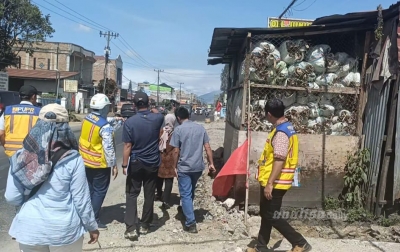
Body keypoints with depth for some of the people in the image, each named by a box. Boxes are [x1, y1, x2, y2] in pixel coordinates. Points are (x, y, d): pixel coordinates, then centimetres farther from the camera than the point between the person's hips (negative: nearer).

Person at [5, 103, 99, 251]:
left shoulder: (22, 157, -6)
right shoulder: (73, 160, -14)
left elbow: (12, 197, -2)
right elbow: (81, 199, -10)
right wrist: (92, 226, 4)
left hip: (30, 229, 2)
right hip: (64, 229, -2)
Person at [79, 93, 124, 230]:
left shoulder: (87, 119, -1)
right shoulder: (105, 126, -22)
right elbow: (108, 148, -21)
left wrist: (115, 120, 16)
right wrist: (113, 164, -14)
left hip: (85, 162, 8)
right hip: (100, 164, -7)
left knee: (89, 189, 20)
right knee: (99, 191, 5)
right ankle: (94, 220, 10)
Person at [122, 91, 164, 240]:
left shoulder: (130, 122, -14)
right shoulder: (157, 118, -7)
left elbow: (127, 146, -13)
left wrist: (124, 164, -5)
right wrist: (153, 110, 40)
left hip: (136, 163, -2)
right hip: (153, 163, 2)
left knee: (132, 195, 7)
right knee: (149, 195, 12)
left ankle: (131, 228, 1)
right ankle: (145, 226, 23)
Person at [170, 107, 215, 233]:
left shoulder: (178, 129, -10)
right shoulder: (200, 128, 3)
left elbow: (176, 151, -9)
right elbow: (207, 148, 2)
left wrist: (175, 166, 2)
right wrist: (211, 163, 9)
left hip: (184, 167, -5)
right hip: (198, 166, 5)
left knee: (185, 194, 1)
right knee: (191, 191, 25)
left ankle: (191, 223, -3)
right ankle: (185, 208, 47)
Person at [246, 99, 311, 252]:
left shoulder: (281, 133, -21)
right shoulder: (286, 128, 11)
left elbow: (279, 160, -27)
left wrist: (270, 183, -27)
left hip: (275, 183, -10)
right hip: (273, 182, 10)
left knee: (272, 217, -1)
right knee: (266, 214, 17)